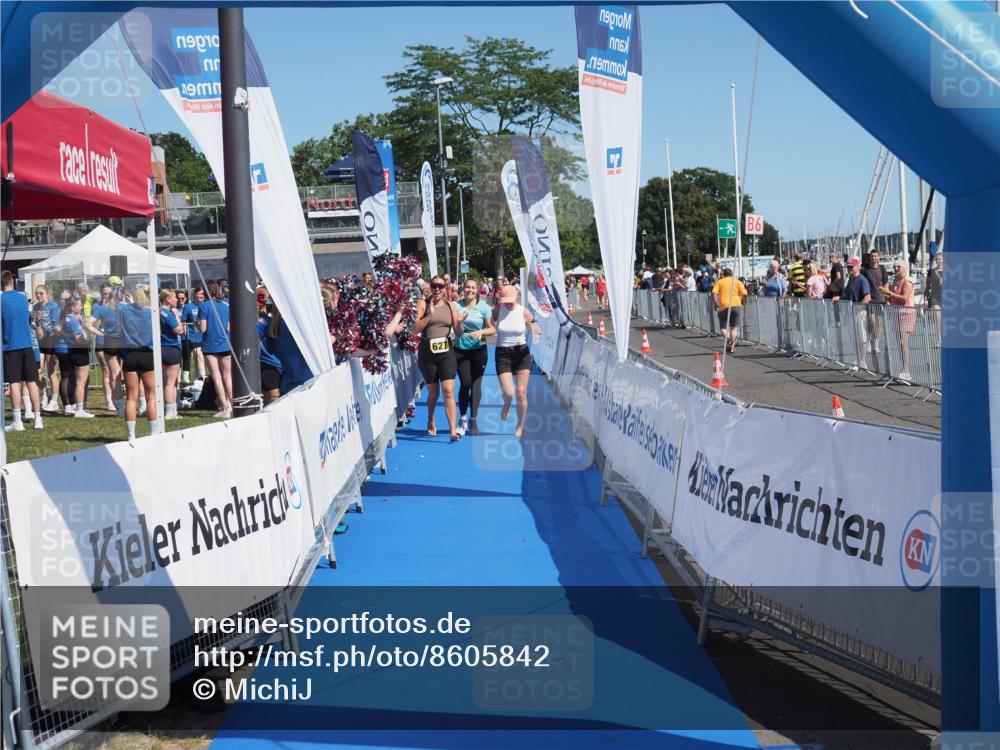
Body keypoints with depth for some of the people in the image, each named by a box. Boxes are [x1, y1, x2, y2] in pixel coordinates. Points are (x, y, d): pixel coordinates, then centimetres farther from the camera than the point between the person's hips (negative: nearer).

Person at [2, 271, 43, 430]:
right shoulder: (23, 296, 6)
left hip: (10, 345, -3)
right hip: (26, 344, 3)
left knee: (14, 383, -2)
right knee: (32, 381, 7)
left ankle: (17, 421, -3)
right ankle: (38, 418, 9)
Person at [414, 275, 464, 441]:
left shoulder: (450, 305, 5)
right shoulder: (423, 304, -2)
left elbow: (458, 333, 6)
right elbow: (416, 329, -12)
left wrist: (459, 322, -14)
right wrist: (429, 315, -23)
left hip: (446, 351, 1)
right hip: (427, 352, -1)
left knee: (449, 391, -10)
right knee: (433, 392, 11)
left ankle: (453, 430, -14)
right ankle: (431, 422, 38)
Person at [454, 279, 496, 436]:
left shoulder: (483, 307, -1)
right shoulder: (457, 306, 0)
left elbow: (492, 329, 1)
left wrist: (481, 332, -18)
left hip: (479, 349, 1)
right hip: (460, 350, 0)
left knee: (476, 383, 2)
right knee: (465, 383, -7)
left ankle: (473, 420, 8)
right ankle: (462, 418, 10)